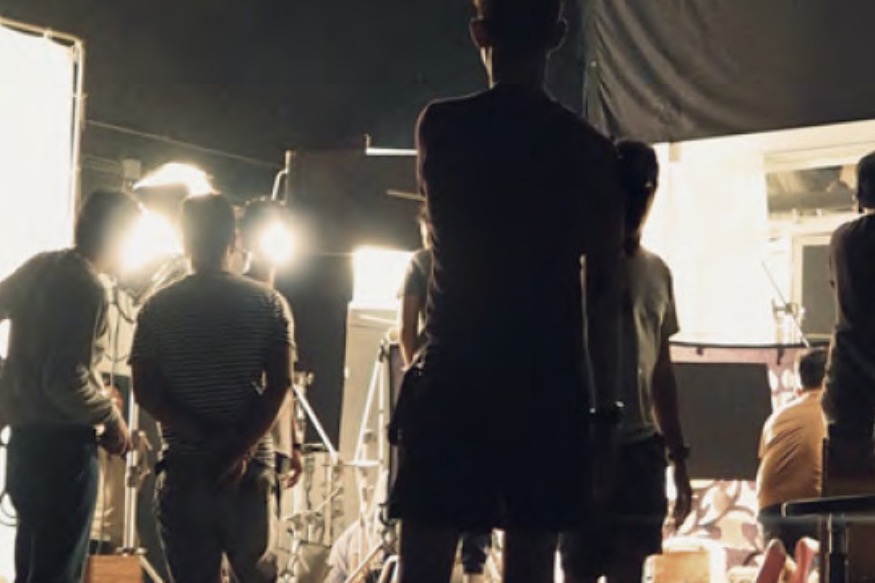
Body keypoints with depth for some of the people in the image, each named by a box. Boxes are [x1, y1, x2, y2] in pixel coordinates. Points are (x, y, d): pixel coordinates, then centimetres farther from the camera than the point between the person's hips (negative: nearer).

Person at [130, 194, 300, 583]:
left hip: (183, 469, -1)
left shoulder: (157, 309, 1)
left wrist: (205, 437, -8)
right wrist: (241, 449, -11)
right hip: (251, 469, 1)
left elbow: (146, 393, -5)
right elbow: (279, 387, -7)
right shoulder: (269, 305, 2)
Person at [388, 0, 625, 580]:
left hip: (453, 379, -1)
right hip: (550, 388, 1)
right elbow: (603, 292, 1)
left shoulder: (441, 127, 1)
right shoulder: (590, 151, 1)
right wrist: (606, 408, 6)